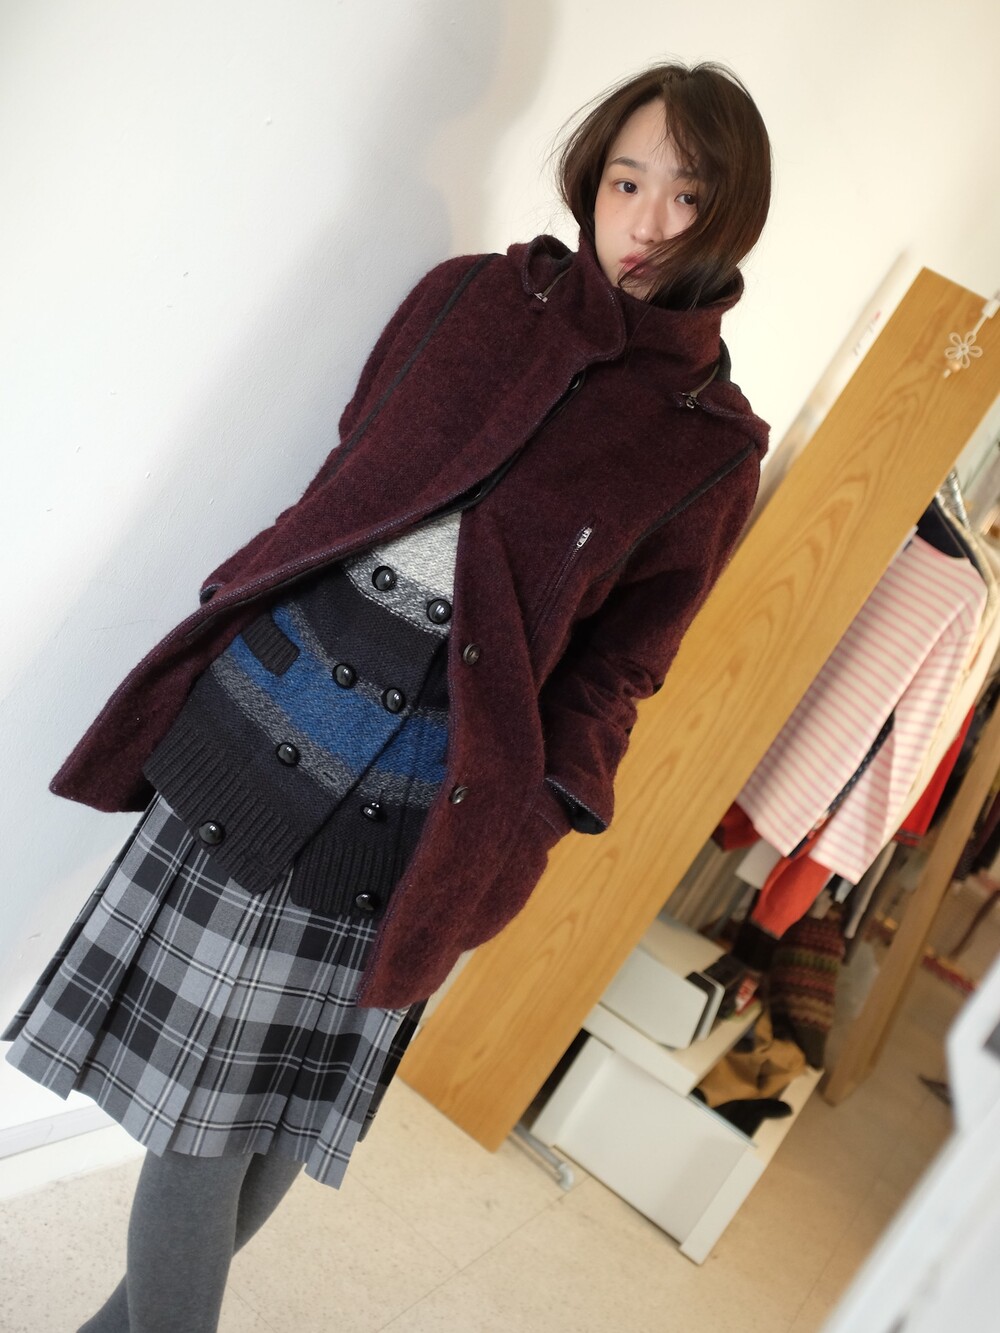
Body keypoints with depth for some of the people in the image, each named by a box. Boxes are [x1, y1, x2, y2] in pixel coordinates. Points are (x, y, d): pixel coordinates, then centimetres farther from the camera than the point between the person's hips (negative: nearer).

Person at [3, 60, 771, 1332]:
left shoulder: (713, 442, 0)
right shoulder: (471, 295, 6)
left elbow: (617, 663, 4)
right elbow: (347, 478, 13)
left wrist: (532, 817, -4)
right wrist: (245, 622, 11)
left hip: (428, 792, -2)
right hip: (271, 695, 2)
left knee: (283, 1102, 8)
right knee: (191, 1075, 11)